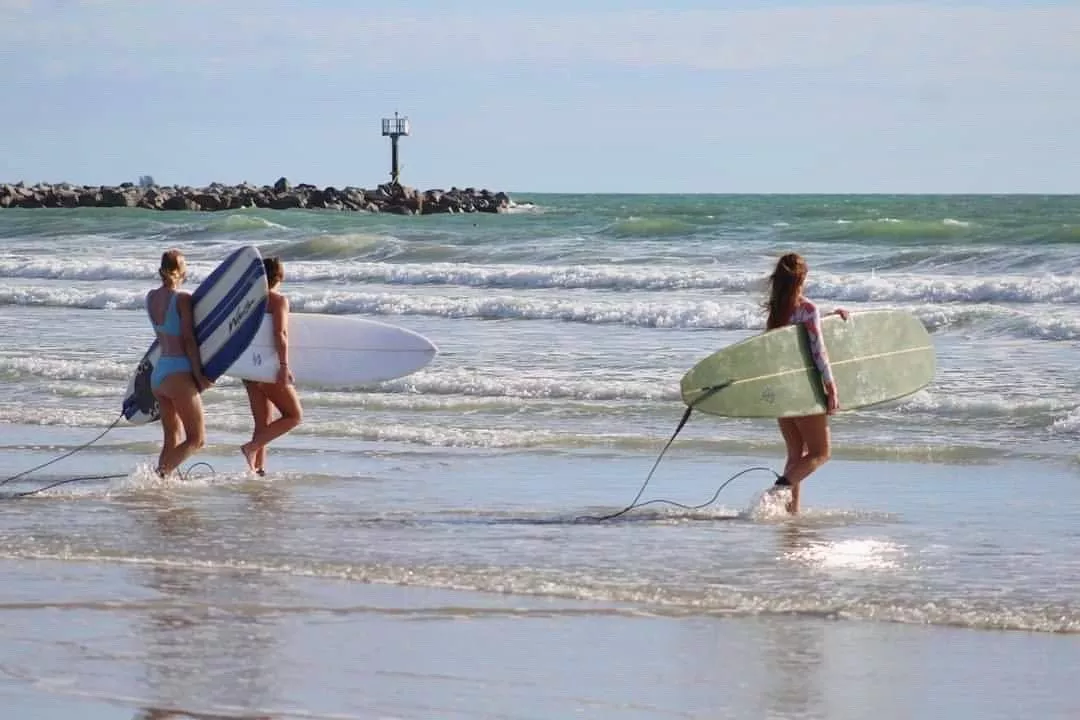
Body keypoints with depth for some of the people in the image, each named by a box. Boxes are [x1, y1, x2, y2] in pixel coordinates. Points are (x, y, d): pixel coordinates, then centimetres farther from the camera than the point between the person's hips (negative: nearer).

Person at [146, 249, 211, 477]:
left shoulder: (151, 297, 10)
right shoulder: (183, 298, -10)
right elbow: (188, 339, -13)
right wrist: (199, 375, -11)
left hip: (157, 372, 7)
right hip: (178, 373, -7)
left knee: (171, 439, 14)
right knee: (197, 439, -2)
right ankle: (160, 474, -20)